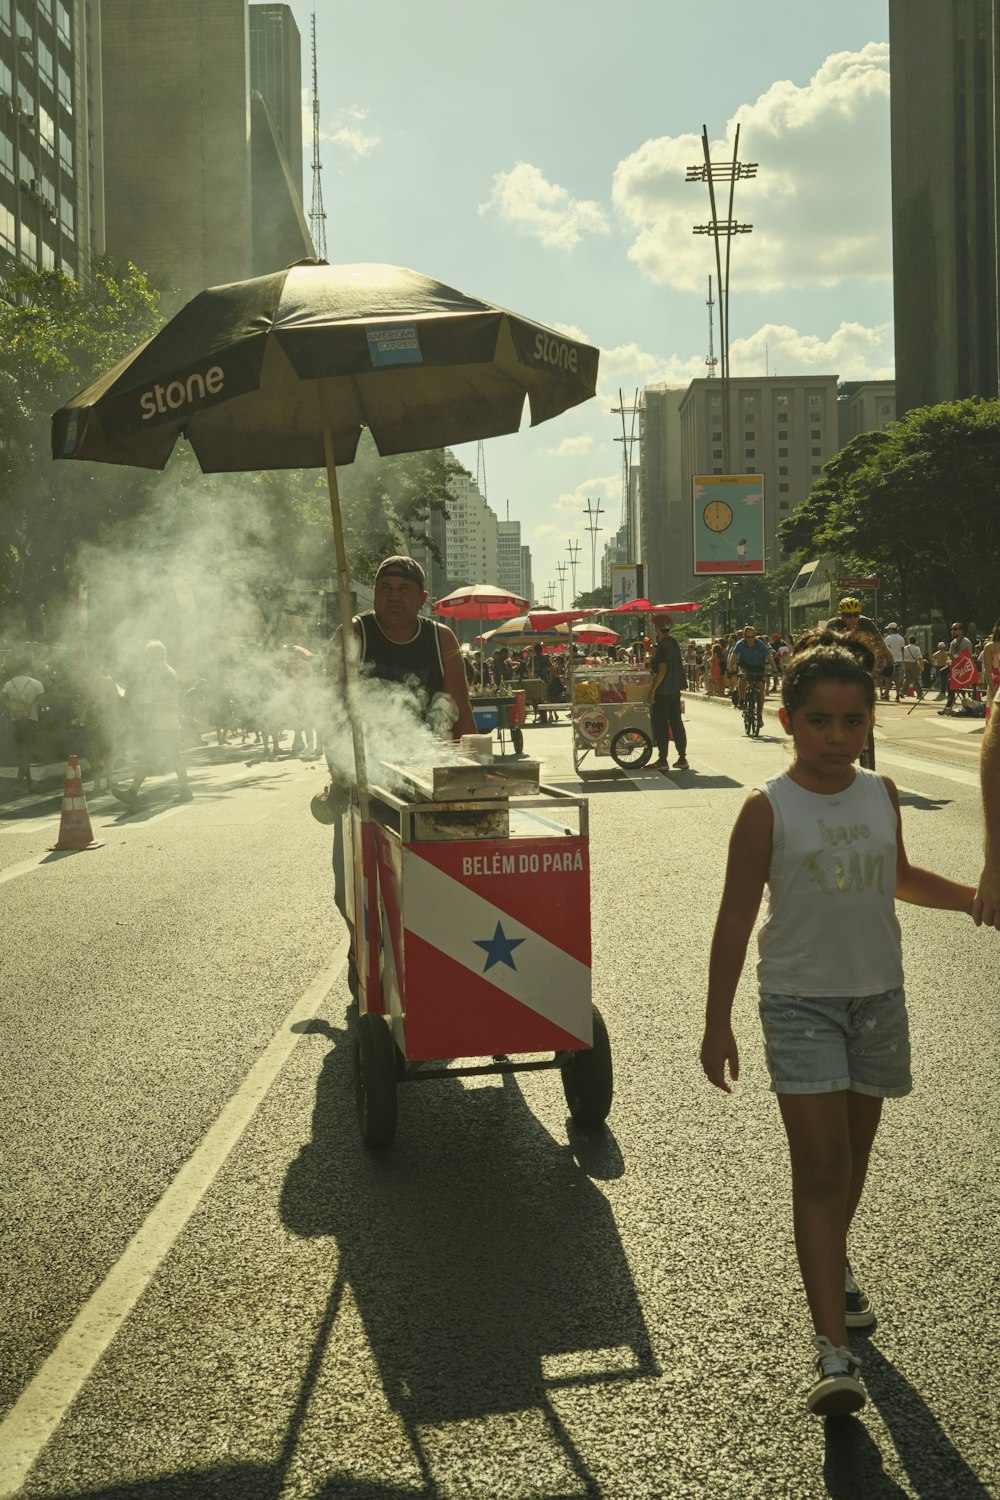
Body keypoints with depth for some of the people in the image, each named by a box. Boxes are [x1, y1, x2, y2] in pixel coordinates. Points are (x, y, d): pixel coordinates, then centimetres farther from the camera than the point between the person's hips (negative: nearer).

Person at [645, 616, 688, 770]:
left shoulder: (663, 646, -17)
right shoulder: (674, 643, 11)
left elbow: (661, 671, -21)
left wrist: (652, 691, -18)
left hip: (663, 692, -9)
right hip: (675, 690, 9)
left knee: (660, 725, -1)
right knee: (676, 723, 10)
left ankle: (662, 760, 1)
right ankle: (682, 759, 11)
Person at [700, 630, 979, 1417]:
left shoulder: (881, 795, 1)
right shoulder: (769, 810, -13)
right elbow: (736, 917, -10)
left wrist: (976, 897, 13)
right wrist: (718, 1023, -10)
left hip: (878, 996, 5)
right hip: (801, 1004, -5)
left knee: (854, 1154, 17)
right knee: (820, 1167, -9)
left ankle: (834, 1265, 44)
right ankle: (834, 1351, -9)